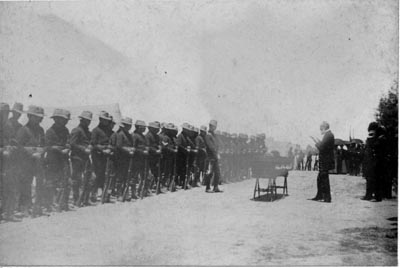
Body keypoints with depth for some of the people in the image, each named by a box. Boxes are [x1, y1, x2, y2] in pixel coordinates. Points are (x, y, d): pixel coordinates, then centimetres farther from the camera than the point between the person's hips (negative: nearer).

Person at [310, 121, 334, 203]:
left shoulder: (328, 135, -18)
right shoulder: (328, 135, 13)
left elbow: (321, 147, -23)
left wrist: (317, 143, -8)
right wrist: (318, 142, 9)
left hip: (325, 161, -10)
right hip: (324, 161, 10)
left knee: (324, 179, -3)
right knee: (320, 179, 17)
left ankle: (327, 198, 4)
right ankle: (320, 196, 26)